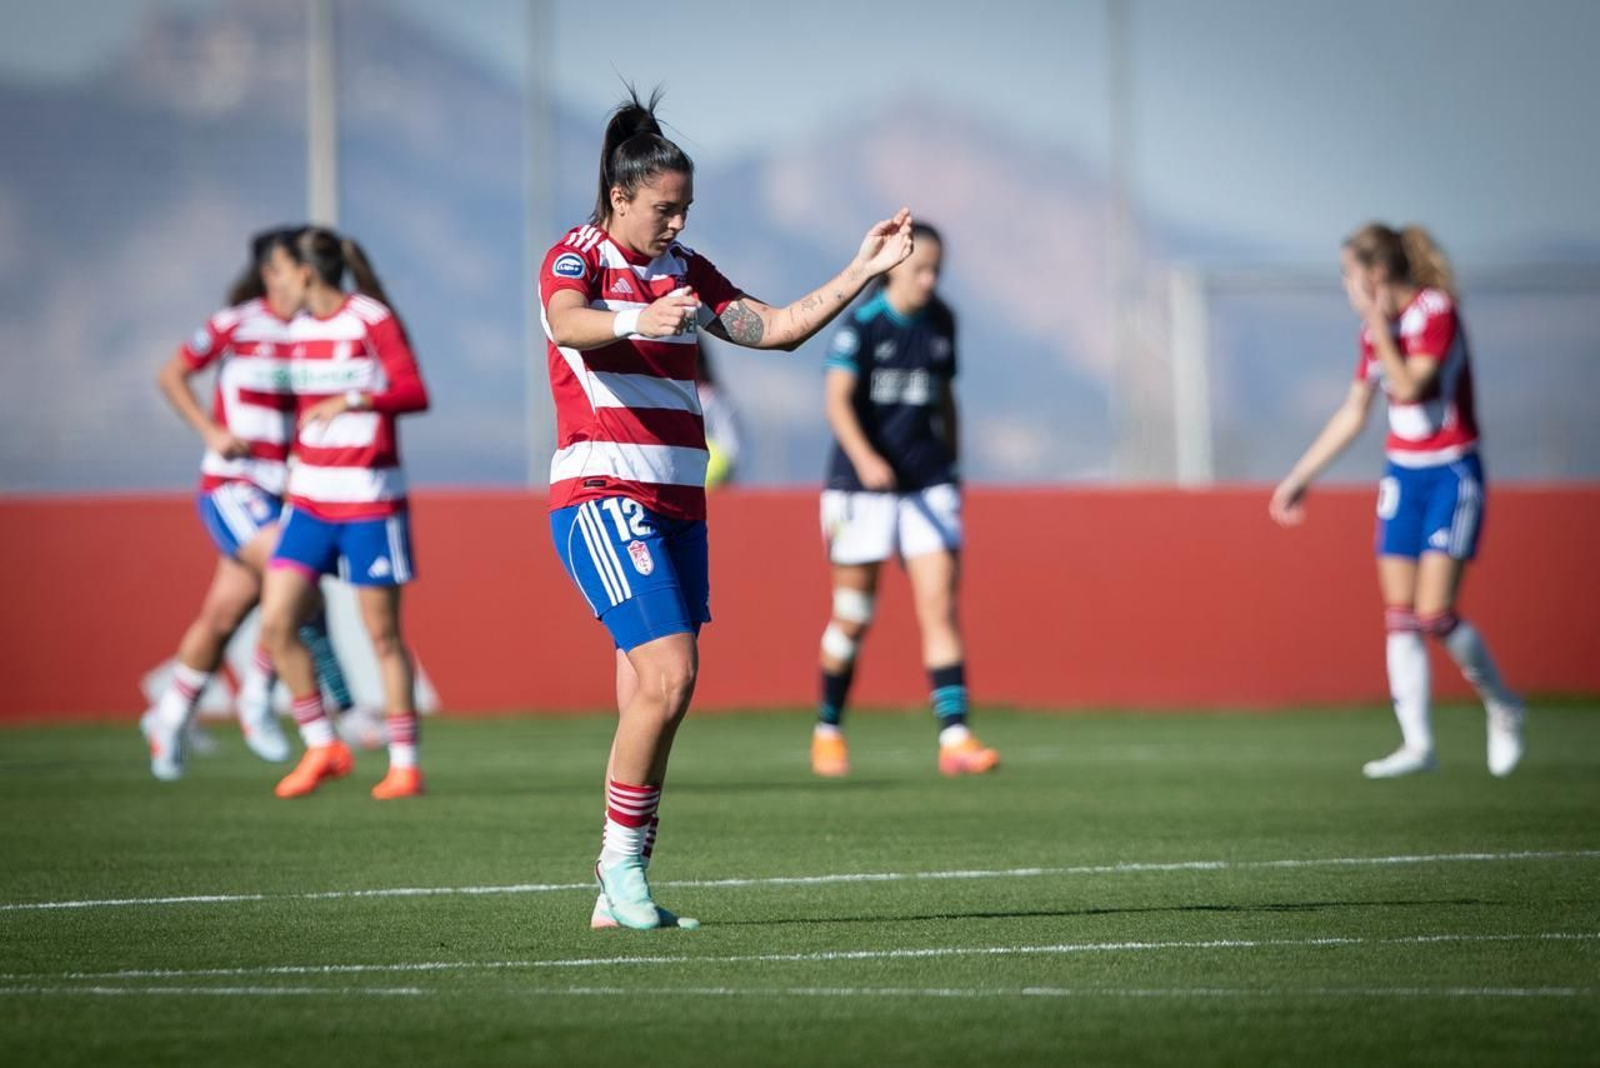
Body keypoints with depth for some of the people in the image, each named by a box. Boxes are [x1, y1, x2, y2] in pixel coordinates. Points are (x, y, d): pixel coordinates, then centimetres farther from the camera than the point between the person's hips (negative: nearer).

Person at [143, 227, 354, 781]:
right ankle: (258, 694, -6)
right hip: (232, 486, -5)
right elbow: (171, 376, 4)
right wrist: (211, 432, -7)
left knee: (224, 615, 8)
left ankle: (170, 718, 25)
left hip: (281, 495, 5)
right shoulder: (235, 325, -6)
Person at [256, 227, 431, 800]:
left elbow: (415, 393, -16)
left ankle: (405, 764, 6)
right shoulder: (301, 328, 12)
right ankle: (322, 748, 8)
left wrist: (353, 400, -28)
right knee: (275, 625, -4)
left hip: (369, 500, -7)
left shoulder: (372, 320, -9)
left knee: (382, 634, -3)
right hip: (309, 500, 7)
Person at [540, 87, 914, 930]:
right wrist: (634, 321, -47)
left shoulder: (684, 270, 17)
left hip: (677, 504, 7)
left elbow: (775, 328, 15)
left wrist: (859, 273, 6)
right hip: (603, 493, -7)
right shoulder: (575, 259, -4)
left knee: (648, 695, 3)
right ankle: (621, 860, -6)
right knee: (668, 673, -19)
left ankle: (619, 895, 6)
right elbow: (567, 324, -26)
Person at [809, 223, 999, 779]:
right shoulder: (861, 325, -9)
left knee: (940, 607, -8)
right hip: (864, 483, -4)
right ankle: (828, 729, 24)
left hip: (927, 481, 4)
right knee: (853, 617, 5)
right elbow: (838, 401, -17)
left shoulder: (940, 322, 8)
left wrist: (952, 465, 20)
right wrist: (864, 459, -32)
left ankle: (954, 738, -14)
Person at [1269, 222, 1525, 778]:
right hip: (1403, 476, 7)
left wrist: (1378, 324, -19)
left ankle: (1503, 707, 10)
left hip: (1452, 474, -7)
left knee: (1436, 614, -12)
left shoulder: (1437, 311, -14)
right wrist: (1300, 477, 17)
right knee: (1399, 616, 0)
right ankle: (1417, 743, 2)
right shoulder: (1374, 328, 7)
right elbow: (1353, 414, 16)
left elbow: (1408, 388, -24)